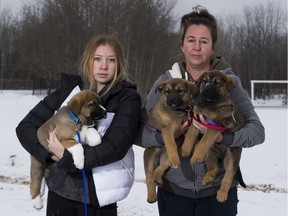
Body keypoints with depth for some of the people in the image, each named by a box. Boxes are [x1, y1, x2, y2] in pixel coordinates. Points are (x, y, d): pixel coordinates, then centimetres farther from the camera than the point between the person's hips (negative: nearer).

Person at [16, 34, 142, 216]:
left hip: (98, 194, -2)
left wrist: (67, 157, -17)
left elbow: (116, 146, -16)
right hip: (60, 188, 3)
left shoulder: (128, 98, -5)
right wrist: (50, 153, -11)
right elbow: (26, 126, 4)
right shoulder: (68, 89, 4)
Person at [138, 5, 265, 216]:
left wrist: (222, 137, -24)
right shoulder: (165, 82, -1)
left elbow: (257, 130, -8)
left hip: (218, 191, -1)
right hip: (173, 190, 1)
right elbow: (141, 134, -2)